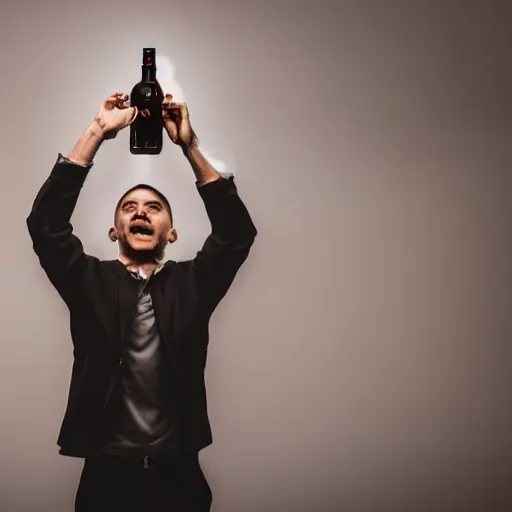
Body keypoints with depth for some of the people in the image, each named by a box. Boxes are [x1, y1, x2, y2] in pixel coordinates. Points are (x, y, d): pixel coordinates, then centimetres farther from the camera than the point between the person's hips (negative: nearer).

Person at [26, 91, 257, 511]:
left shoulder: (192, 283, 5)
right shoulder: (90, 282, 3)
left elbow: (237, 232, -6)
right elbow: (46, 223, -8)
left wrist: (189, 145, -11)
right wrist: (97, 132, -11)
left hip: (179, 476, 1)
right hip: (107, 476, 0)